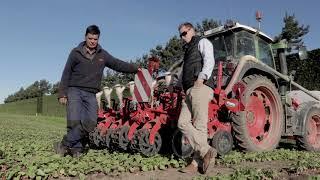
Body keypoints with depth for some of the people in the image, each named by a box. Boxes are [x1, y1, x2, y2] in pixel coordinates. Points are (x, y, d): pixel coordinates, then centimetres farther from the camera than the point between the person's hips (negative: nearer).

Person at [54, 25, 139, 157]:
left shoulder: (103, 55, 11)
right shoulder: (76, 53, 3)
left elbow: (118, 64, 17)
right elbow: (66, 74, 3)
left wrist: (135, 69, 12)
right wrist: (62, 94, -3)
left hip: (91, 94, 3)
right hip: (74, 91, -2)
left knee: (91, 122, -13)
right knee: (74, 121, -16)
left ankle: (64, 144, -3)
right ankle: (76, 148, 1)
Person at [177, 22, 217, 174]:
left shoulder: (202, 42, 10)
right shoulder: (188, 50, 34)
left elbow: (209, 61, -9)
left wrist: (201, 78, -21)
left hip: (201, 88, -8)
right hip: (190, 90, 8)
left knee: (199, 125, -12)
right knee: (183, 123, -7)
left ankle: (198, 162, -8)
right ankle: (206, 151, -10)